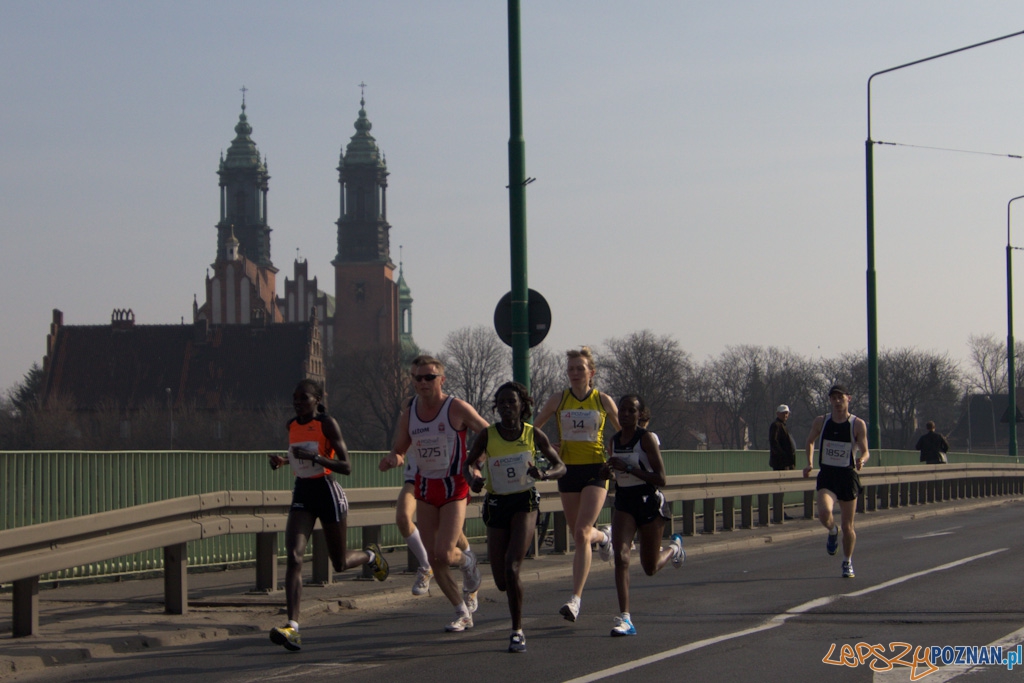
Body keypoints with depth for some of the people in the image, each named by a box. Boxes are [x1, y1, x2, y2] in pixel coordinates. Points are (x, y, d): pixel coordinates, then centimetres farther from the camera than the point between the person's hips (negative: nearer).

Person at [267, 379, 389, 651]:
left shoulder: (327, 423, -12)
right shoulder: (292, 425, 7)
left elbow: (347, 467, -15)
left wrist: (314, 457, -28)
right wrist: (281, 462, 6)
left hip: (328, 493, -5)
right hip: (302, 495, 5)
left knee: (340, 563, 9)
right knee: (294, 557, -16)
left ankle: (371, 555, 45)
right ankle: (292, 626, -23)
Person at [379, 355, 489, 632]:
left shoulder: (457, 408, -13)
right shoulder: (409, 411, 2)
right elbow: (398, 450, 9)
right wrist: (393, 459, -15)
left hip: (454, 487, -5)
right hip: (424, 487, 5)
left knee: (444, 554, -17)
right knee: (434, 559, 3)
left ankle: (467, 560, 19)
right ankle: (463, 614, 19)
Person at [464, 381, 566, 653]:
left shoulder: (534, 435, -6)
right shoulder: (487, 436, -6)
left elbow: (560, 466, 2)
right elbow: (468, 464, 6)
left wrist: (544, 475, -20)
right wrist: (473, 479, -18)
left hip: (525, 503, -2)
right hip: (496, 505, 2)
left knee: (511, 568, -20)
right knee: (501, 582, 4)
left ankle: (517, 631, -6)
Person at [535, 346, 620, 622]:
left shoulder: (603, 401, -2)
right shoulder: (558, 400, 1)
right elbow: (533, 429, 9)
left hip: (595, 471, -3)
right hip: (568, 472, 3)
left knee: (581, 533, -17)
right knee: (580, 536, 10)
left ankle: (575, 599, -17)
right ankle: (604, 536, 49)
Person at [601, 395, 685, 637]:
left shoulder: (647, 438, -13)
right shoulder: (615, 440, 5)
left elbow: (660, 478, -19)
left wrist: (628, 467, -25)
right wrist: (607, 470, -3)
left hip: (649, 502, -4)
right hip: (624, 503, 4)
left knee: (650, 568, 9)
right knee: (621, 556, -18)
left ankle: (674, 547, 44)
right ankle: (625, 618, -20)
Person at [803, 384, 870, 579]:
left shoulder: (858, 424, -5)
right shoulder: (821, 422, 1)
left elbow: (865, 451, -4)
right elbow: (810, 441, 19)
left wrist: (861, 460, -27)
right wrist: (809, 463, 6)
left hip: (848, 476, -1)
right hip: (826, 475, 1)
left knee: (848, 526, 5)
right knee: (824, 512, -26)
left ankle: (848, 563, 28)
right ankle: (833, 532, 11)